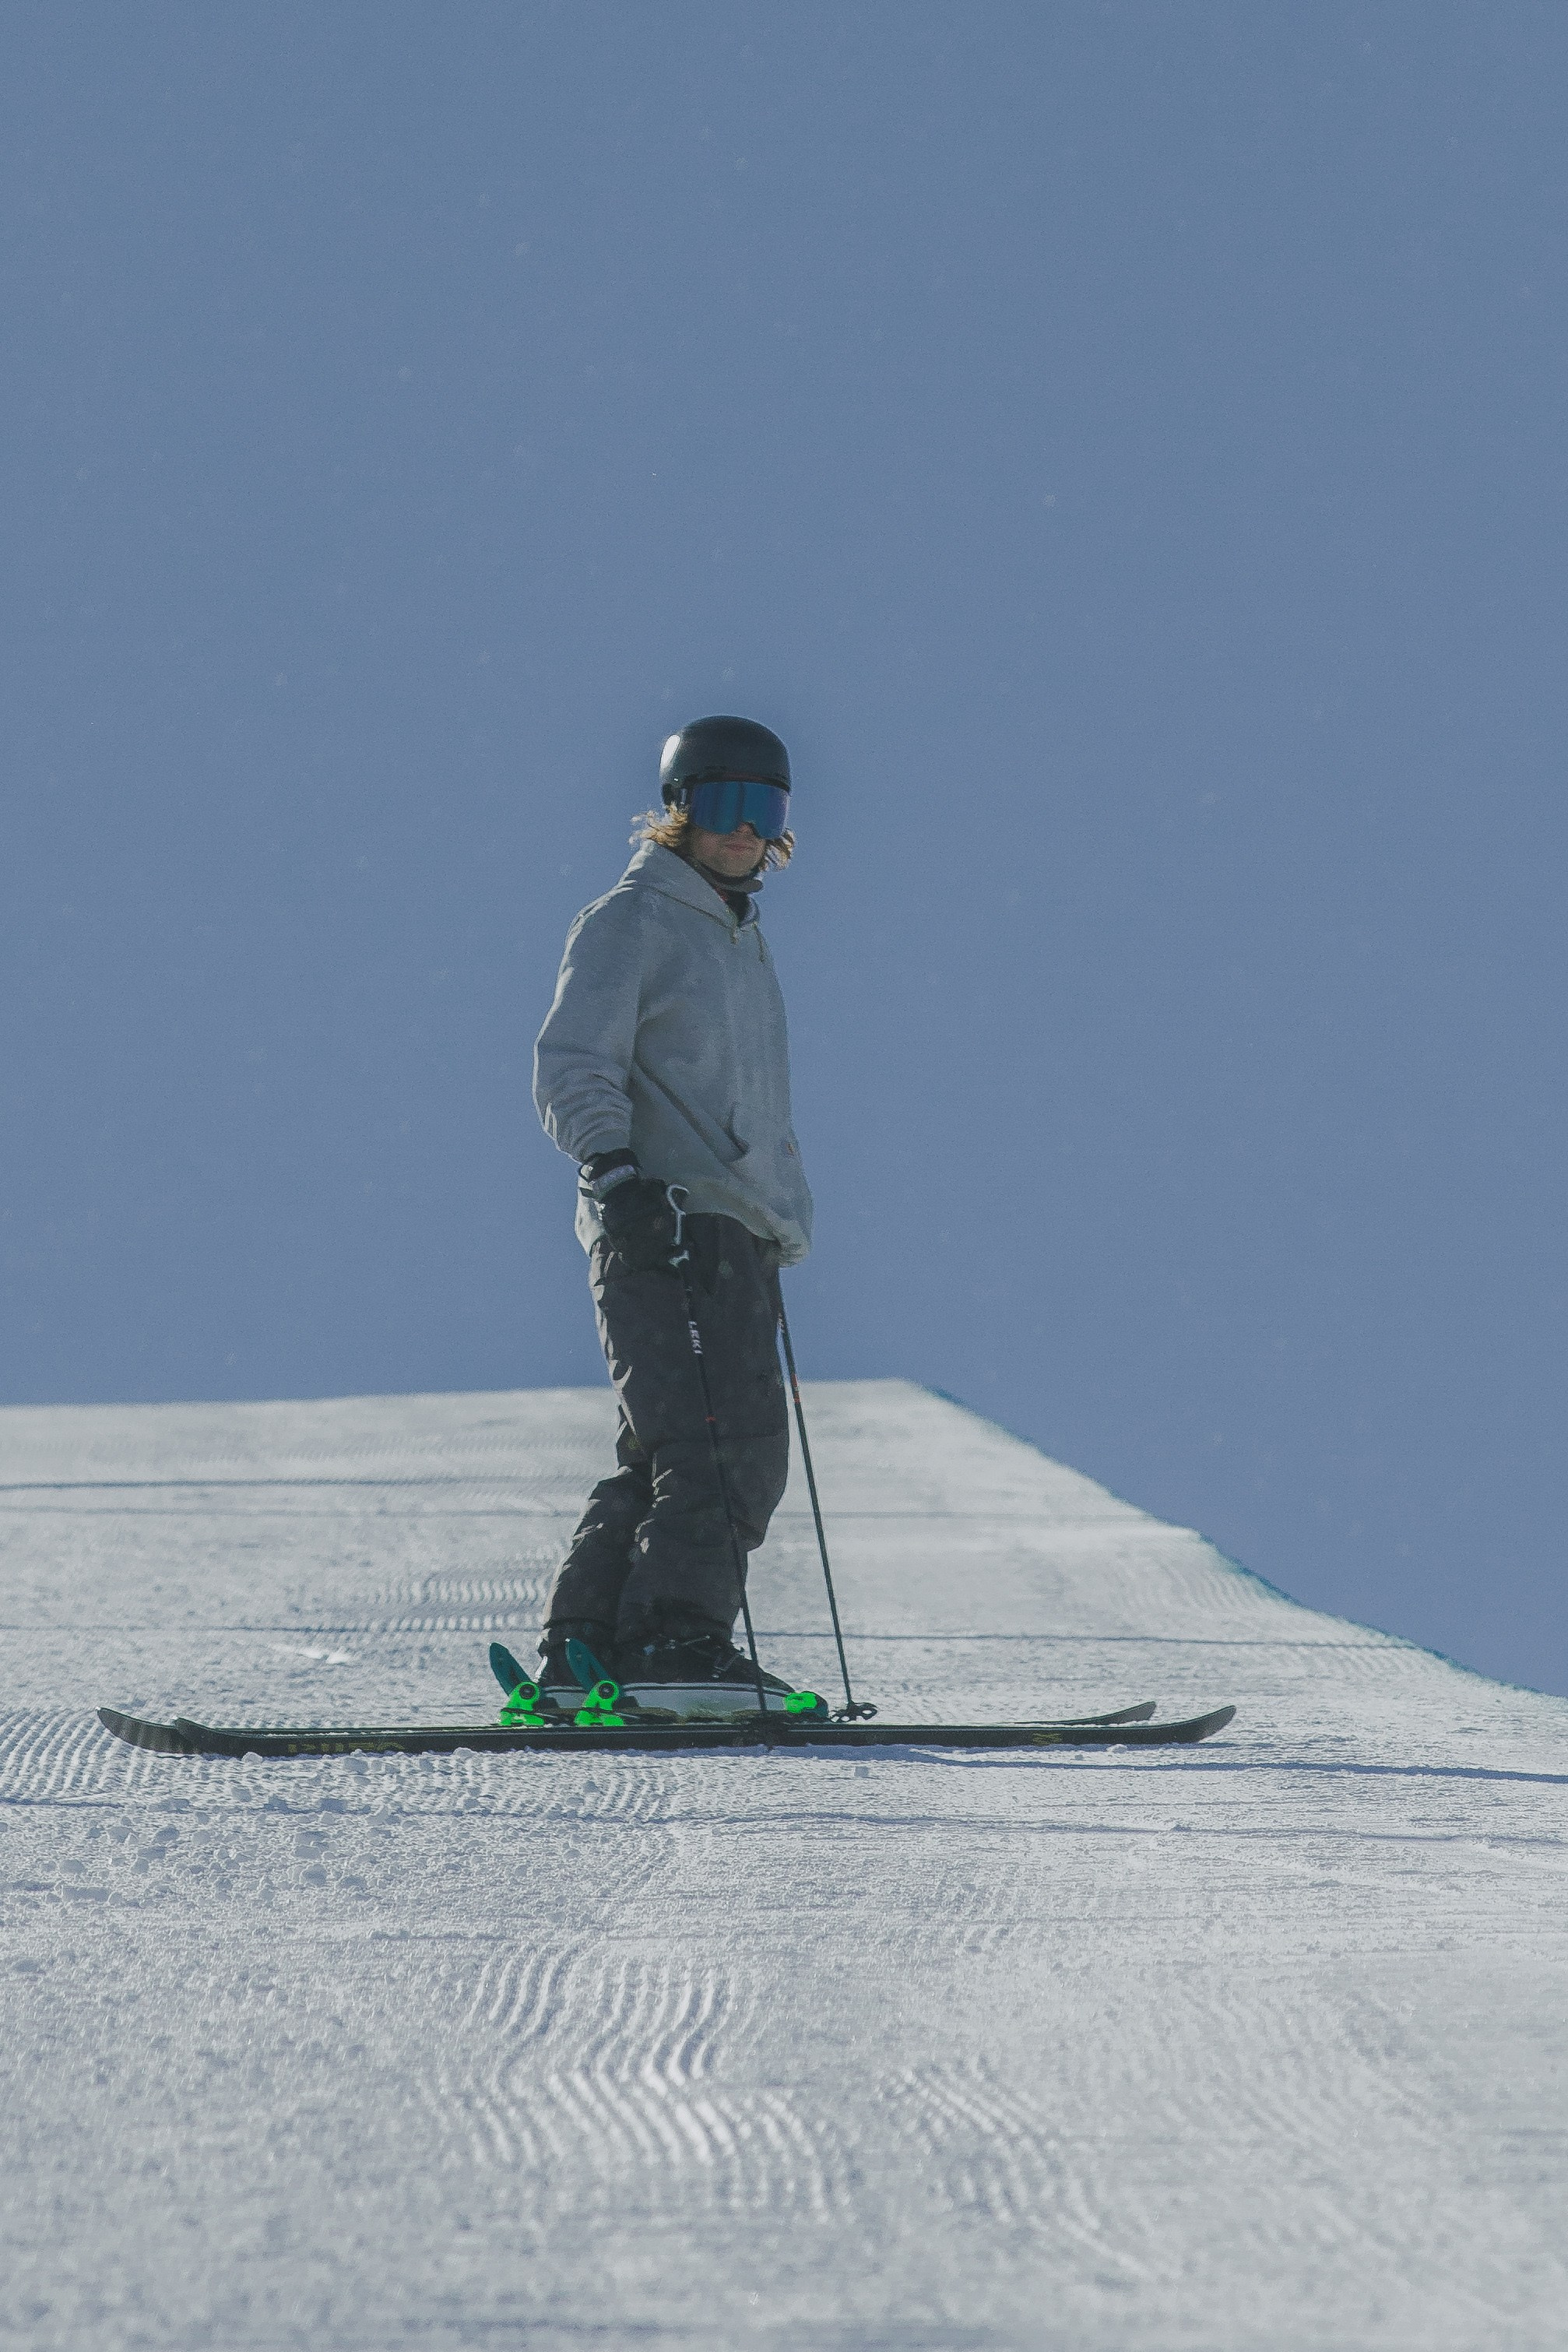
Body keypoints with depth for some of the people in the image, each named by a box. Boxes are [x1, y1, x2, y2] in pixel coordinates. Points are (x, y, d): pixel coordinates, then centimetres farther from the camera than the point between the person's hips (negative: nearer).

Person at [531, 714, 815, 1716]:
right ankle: (676, 1641, -21)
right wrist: (616, 1172, -25)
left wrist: (785, 1228, 30)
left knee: (671, 1458, 6)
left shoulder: (742, 940, 25)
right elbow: (574, 1068, -11)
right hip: (665, 1226, -9)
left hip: (739, 1235, 9)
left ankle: (585, 1650, 7)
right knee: (732, 1443, -18)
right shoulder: (630, 924, -2)